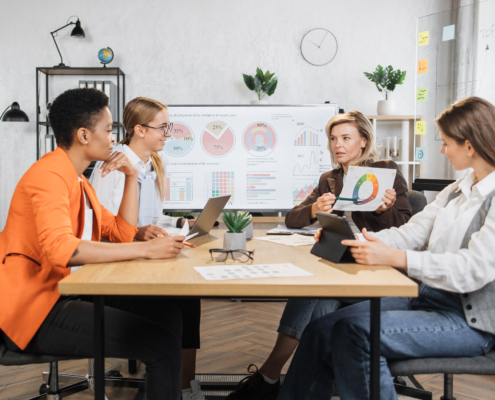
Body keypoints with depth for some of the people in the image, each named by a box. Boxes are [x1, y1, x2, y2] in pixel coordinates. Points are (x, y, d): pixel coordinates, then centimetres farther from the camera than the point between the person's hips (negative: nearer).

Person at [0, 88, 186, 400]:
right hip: (36, 307, -10)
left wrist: (131, 176, 9)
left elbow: (123, 234, 16)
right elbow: (62, 249, -31)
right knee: (162, 344, -19)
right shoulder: (50, 175, -15)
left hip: (68, 291, 10)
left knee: (168, 313, 3)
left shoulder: (78, 180, 17)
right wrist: (146, 249, -30)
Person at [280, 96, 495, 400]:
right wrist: (349, 241, -3)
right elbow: (410, 233, 10)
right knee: (321, 329, -7)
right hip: (429, 299, 8)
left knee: (357, 331, -27)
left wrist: (394, 258, -30)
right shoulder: (455, 192, 17)